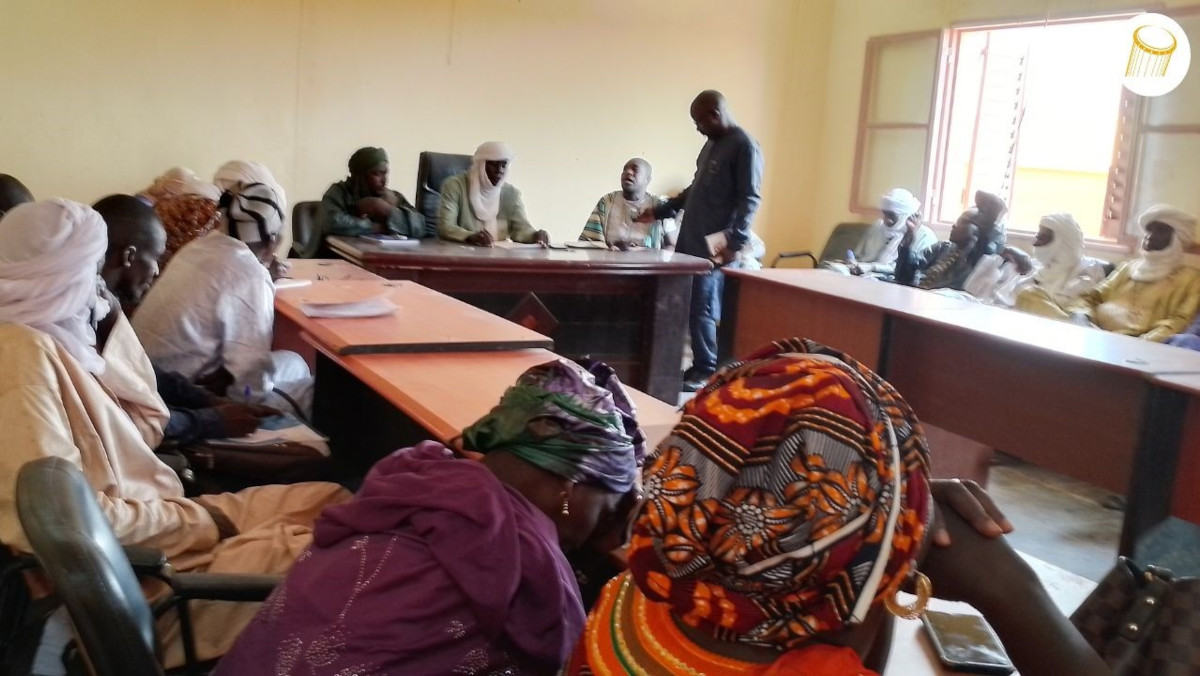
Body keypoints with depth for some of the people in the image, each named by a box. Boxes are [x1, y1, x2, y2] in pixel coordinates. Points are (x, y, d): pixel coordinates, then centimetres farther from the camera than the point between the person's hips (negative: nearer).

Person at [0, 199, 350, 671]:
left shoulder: (54, 339, 8)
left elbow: (144, 427, 12)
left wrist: (108, 315, 5)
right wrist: (198, 521, -15)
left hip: (155, 516, 10)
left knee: (330, 499, 2)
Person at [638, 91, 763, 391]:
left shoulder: (744, 147, -10)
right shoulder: (711, 144, 19)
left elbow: (750, 199, -16)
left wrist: (736, 242, -24)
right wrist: (660, 211, 28)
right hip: (690, 242, 9)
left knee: (701, 310, -7)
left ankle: (706, 371, 5)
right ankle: (698, 364, 18)